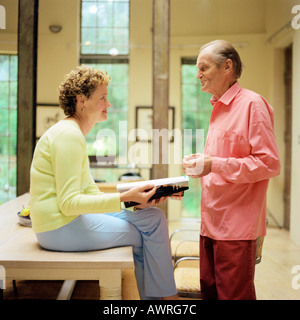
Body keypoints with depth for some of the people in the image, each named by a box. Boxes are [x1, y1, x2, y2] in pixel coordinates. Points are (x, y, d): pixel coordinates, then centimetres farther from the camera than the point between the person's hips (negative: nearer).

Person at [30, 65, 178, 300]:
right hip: (61, 228, -10)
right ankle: (167, 296, 8)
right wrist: (124, 198, -24)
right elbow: (68, 203, -21)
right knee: (152, 227, -10)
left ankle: (153, 298, 10)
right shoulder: (68, 135, -15)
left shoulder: (73, 133, 17)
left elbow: (90, 192, 13)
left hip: (69, 218, 10)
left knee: (154, 217, 5)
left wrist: (135, 199, 1)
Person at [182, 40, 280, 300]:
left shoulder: (252, 104, -12)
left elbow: (270, 163, -18)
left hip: (236, 227, -9)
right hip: (212, 221, 9)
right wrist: (202, 162, 5)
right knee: (209, 291, 16)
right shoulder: (219, 108, 16)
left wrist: (215, 165, -22)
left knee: (234, 294, 1)